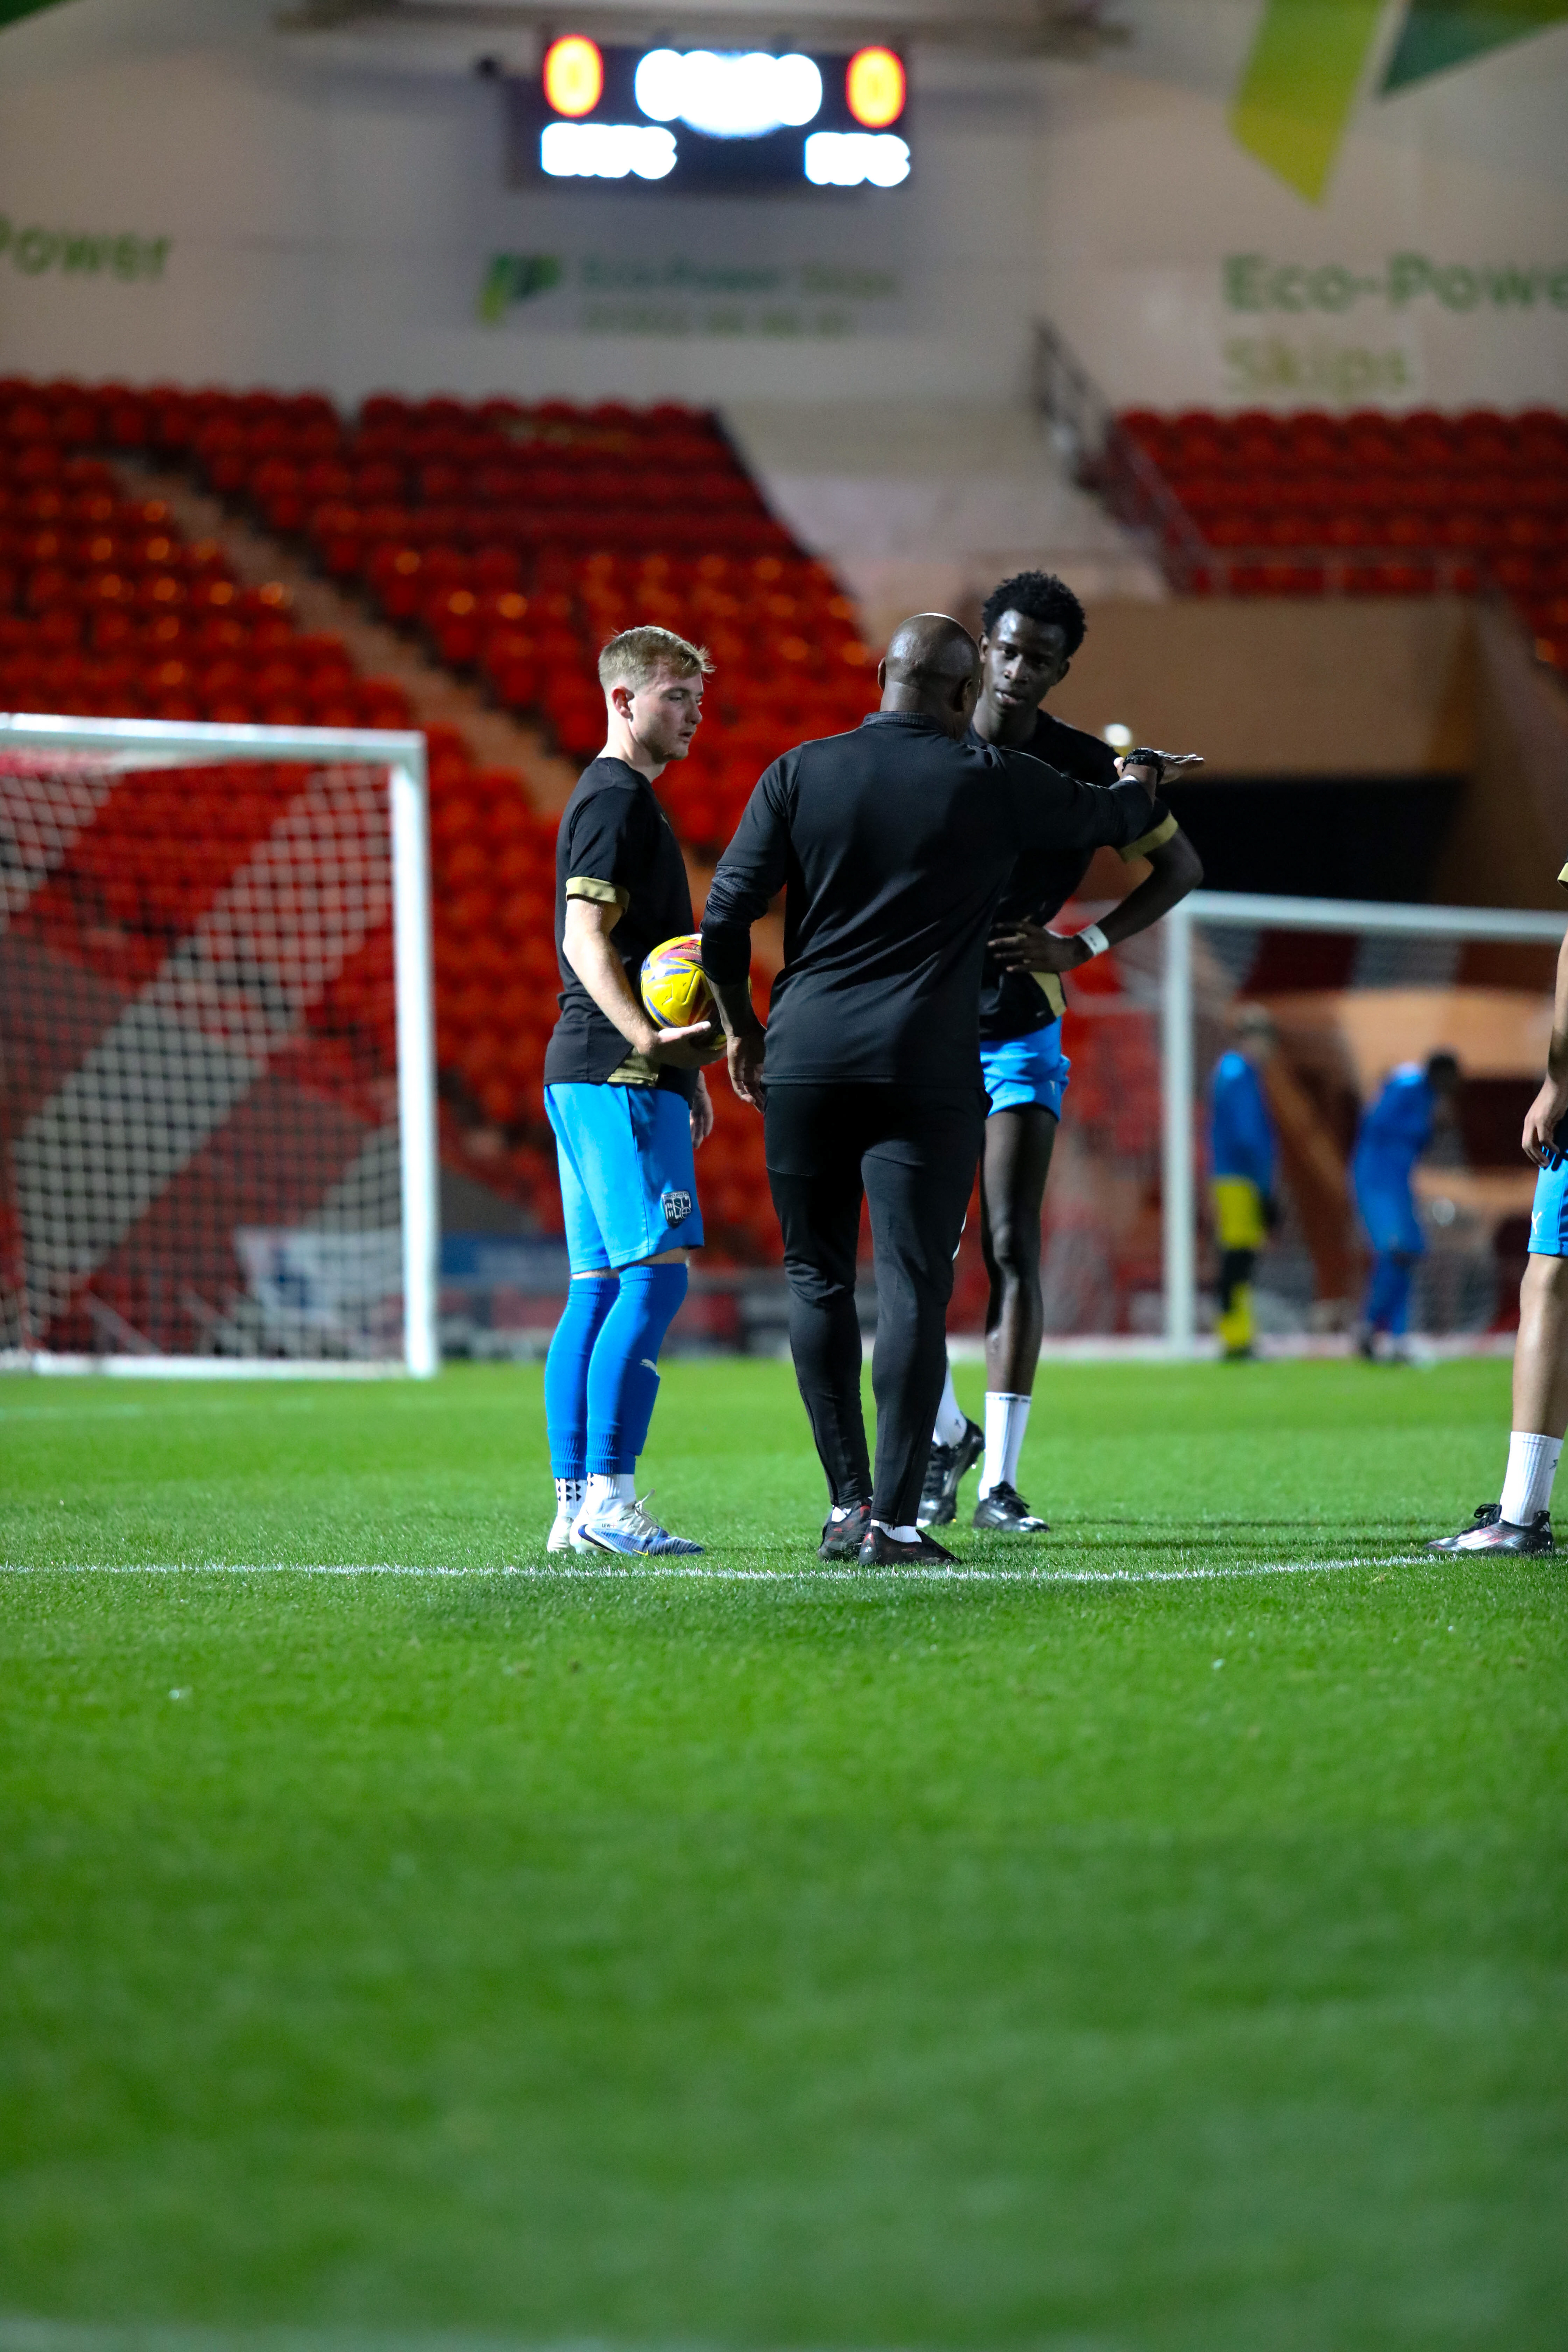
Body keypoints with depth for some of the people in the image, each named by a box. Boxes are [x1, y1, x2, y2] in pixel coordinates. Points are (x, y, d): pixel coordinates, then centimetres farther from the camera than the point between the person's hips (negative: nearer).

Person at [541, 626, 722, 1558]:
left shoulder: (623, 799, 23)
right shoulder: (616, 799, -9)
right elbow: (586, 936, -18)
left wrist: (684, 1067, 29)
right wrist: (645, 1038, -30)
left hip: (592, 1072, 11)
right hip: (617, 1074, -11)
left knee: (599, 1287, 7)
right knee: (656, 1276, -13)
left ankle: (578, 1507, 6)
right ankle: (607, 1498, -17)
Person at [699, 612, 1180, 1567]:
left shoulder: (799, 774, 4)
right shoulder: (996, 782, 0)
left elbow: (724, 918, 1)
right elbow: (1117, 817, 17)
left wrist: (743, 1028, 15)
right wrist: (1142, 775, 41)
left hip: (806, 1058, 2)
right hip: (927, 1067, -2)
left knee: (819, 1280, 12)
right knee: (913, 1290, -2)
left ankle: (847, 1502, 11)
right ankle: (892, 1517, -6)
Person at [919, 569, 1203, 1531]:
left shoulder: (1083, 766, -3)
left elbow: (1181, 867, 7)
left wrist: (1084, 947, -6)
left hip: (1021, 1029, -1)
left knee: (1012, 1248, -8)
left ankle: (1000, 1480, -7)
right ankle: (948, 1436, 20)